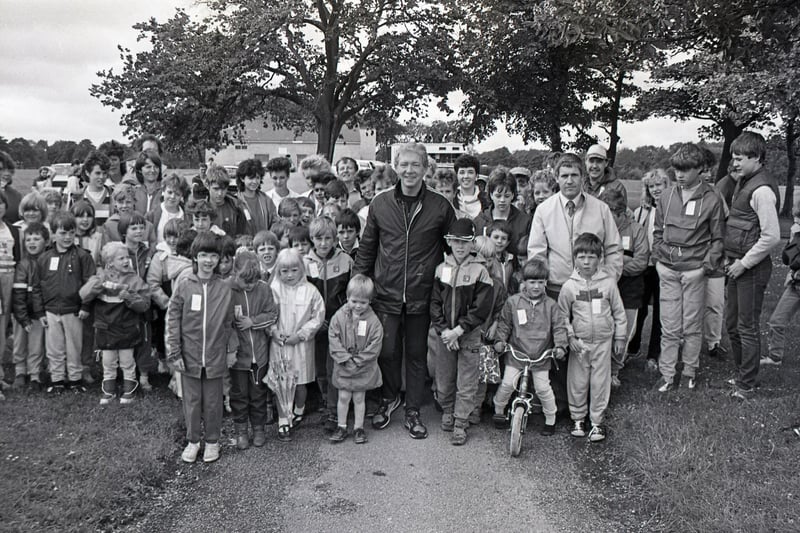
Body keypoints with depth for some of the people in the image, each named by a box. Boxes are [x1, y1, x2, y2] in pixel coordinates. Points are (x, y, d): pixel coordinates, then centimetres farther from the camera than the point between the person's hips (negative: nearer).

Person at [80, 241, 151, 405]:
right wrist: (101, 285, -27)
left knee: (127, 363, 12)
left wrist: (129, 297, -28)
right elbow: (83, 295, -13)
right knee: (108, 364, 14)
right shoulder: (101, 277, -1)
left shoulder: (134, 279, -7)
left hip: (127, 329, -1)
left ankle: (129, 391, 28)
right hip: (105, 329, 2)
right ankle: (108, 392, 29)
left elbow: (145, 304, -12)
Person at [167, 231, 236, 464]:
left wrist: (231, 348, 2)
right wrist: (174, 353, -5)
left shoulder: (225, 289, -3)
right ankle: (192, 441, 29)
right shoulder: (184, 286, -6)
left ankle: (212, 441, 28)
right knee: (191, 400, 12)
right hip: (190, 356, 0)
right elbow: (172, 320, -3)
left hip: (215, 356, 0)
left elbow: (228, 322, 4)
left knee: (213, 402, 11)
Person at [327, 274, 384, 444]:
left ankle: (358, 428, 25)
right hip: (343, 367, 1)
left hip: (364, 368, -1)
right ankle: (341, 427, 24)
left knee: (359, 398, 10)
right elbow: (333, 339, -8)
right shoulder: (339, 316, -8)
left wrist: (356, 361, -15)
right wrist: (345, 358, -15)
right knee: (343, 397, 9)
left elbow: (374, 347, -12)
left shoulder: (373, 321, -12)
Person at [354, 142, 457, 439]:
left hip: (421, 297, 0)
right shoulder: (380, 204, 2)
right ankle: (389, 398, 32)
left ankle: (412, 411, 25)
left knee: (416, 354, 10)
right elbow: (366, 247, 8)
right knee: (387, 352, 5)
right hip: (386, 294, 1)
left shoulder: (440, 206, -2)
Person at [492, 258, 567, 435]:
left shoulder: (550, 305, -2)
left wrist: (560, 346, -15)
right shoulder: (513, 302, -3)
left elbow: (559, 327, -1)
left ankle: (550, 420, 22)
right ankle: (499, 411, 26)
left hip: (541, 356, 0)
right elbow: (504, 323, 5)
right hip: (516, 353, 0)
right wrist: (500, 340, -7)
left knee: (543, 388, 1)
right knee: (507, 384, -1)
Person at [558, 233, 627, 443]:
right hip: (579, 343, 0)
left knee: (600, 381, 6)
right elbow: (562, 316, 2)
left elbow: (618, 311, 4)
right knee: (577, 381, 8)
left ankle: (597, 421, 20)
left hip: (603, 341, 0)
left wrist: (620, 337, 6)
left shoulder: (608, 282, -4)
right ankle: (578, 418, 26)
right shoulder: (569, 286, -5)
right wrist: (570, 337, -6)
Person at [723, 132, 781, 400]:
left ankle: (747, 385, 14)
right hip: (738, 264, 10)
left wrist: (744, 263, -16)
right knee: (732, 322, 18)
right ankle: (742, 374, 33)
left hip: (752, 268, -9)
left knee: (747, 327, 1)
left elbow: (771, 236, -23)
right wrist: (730, 257, 12)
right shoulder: (743, 182, 11)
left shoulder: (761, 190, -19)